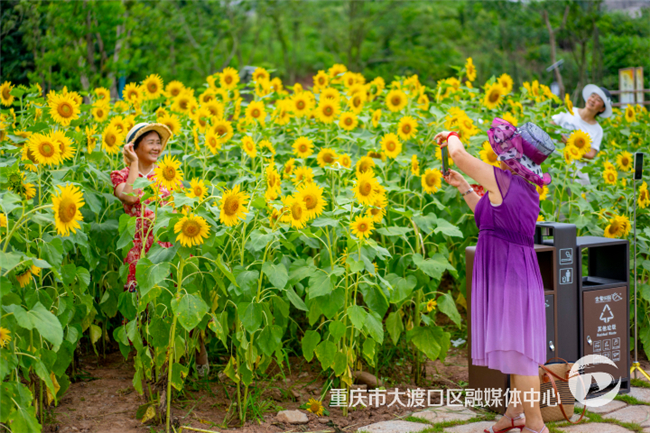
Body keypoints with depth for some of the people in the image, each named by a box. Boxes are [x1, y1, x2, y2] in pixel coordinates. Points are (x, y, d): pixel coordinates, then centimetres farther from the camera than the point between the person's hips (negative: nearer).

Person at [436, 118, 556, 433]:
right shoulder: (528, 188, 11)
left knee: (518, 350, -3)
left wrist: (451, 136, 2)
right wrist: (463, 188, 26)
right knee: (516, 346, 19)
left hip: (504, 274, -9)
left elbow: (458, 154, -19)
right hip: (521, 271, 9)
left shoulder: (500, 179, -16)